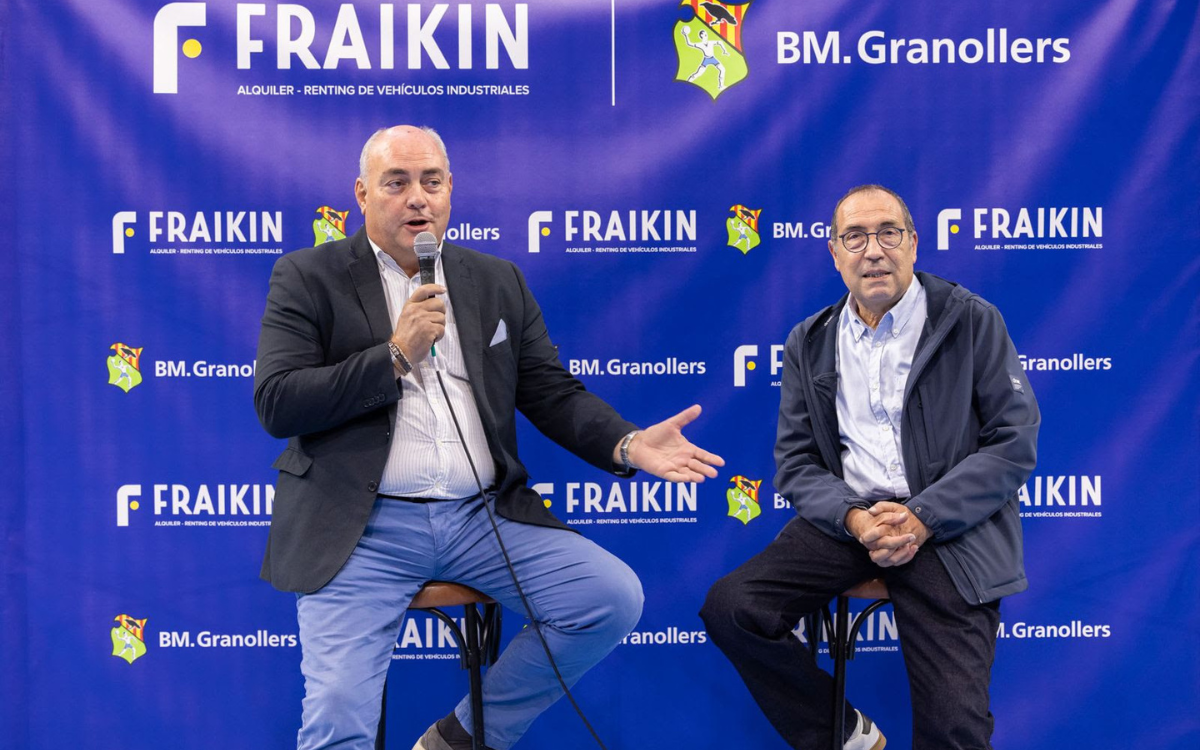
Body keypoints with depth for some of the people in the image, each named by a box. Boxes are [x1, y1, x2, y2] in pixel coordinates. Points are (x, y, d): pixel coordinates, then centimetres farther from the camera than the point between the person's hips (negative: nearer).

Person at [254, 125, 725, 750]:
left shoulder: (497, 282, 14)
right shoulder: (308, 278, 3)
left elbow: (553, 392, 11)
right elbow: (275, 404, -6)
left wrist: (628, 445, -7)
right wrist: (396, 356, -13)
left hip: (483, 515, 4)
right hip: (364, 528, -3)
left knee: (616, 598, -12)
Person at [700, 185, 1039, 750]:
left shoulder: (972, 322, 1)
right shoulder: (809, 344, 11)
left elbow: (1014, 442, -4)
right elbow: (795, 463, 9)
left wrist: (924, 517, -16)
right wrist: (854, 516, -13)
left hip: (949, 527, -3)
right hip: (850, 518, 4)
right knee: (729, 609, -17)